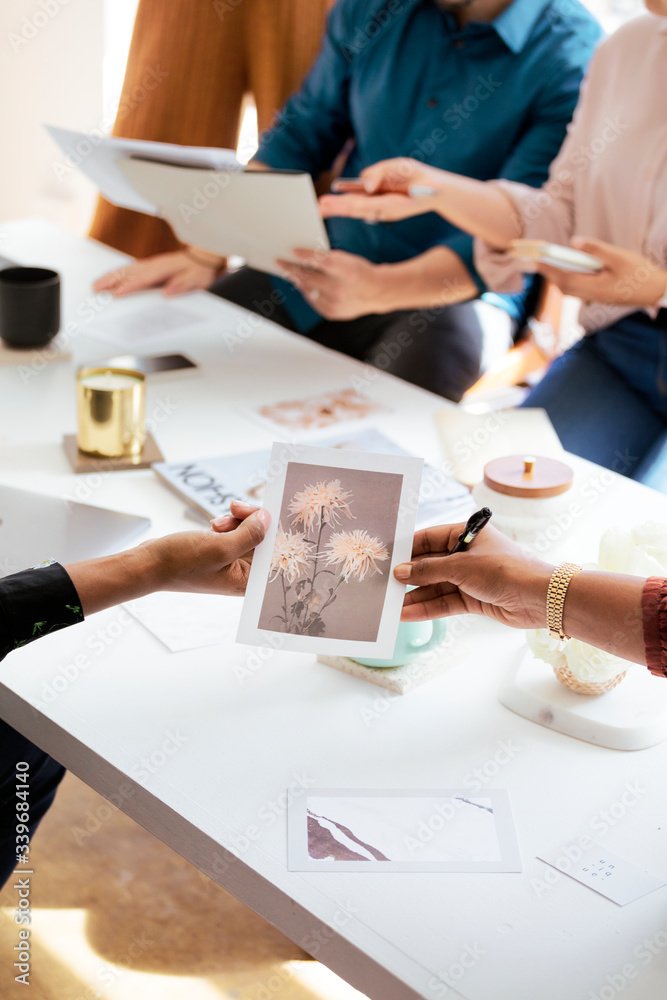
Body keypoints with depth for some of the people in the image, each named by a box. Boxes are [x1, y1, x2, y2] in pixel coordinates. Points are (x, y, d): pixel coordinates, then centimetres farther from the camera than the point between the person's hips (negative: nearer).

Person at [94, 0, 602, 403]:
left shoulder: (570, 58, -13)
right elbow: (299, 136, 10)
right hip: (330, 261, 5)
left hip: (456, 291, -5)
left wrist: (378, 289, -35)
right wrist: (206, 253, -2)